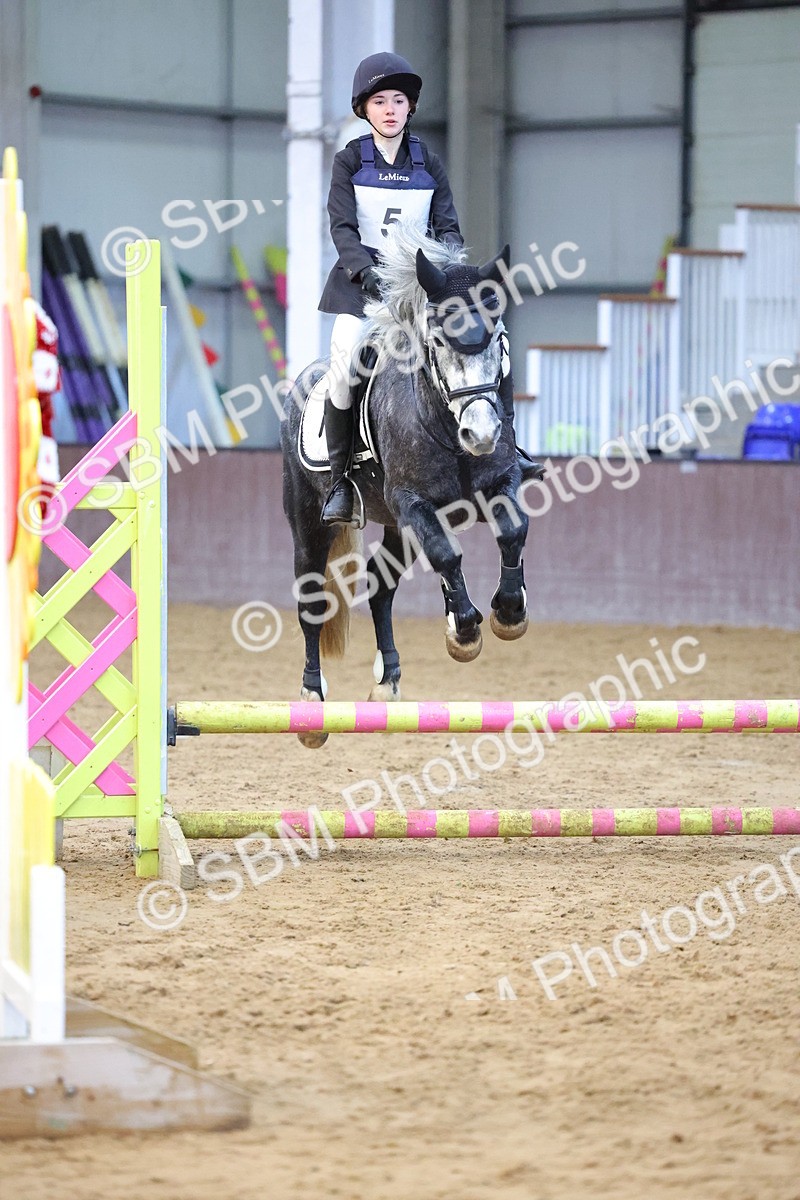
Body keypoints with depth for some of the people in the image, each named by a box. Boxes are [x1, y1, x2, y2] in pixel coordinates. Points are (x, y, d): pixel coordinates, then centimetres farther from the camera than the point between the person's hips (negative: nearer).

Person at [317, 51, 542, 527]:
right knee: (346, 354, -27)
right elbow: (342, 228, -9)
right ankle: (340, 480, -18)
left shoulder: (428, 165, 8)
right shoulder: (350, 162, 1)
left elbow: (447, 226, 3)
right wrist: (366, 270, -27)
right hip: (364, 278, -3)